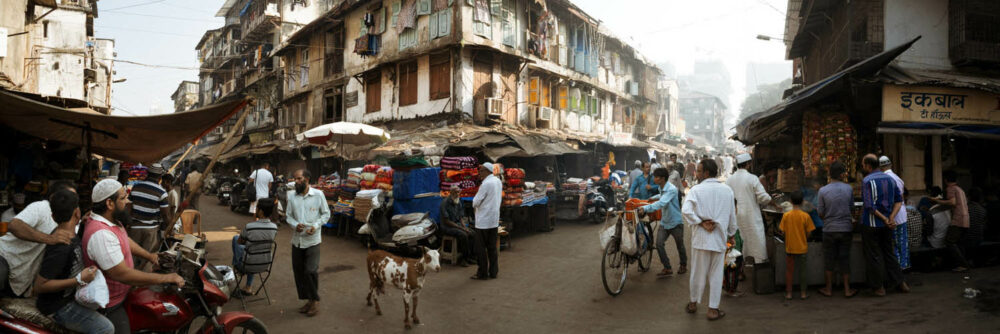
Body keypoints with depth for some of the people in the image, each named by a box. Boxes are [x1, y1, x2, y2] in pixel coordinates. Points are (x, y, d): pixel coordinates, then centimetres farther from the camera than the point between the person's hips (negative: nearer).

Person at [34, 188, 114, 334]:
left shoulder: (71, 234, 2)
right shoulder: (61, 247, -29)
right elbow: (39, 286, -26)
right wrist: (79, 280, -28)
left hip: (70, 294, 10)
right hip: (58, 307, -10)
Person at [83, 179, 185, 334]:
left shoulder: (110, 220, 1)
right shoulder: (101, 234, -32)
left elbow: (126, 241, 20)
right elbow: (123, 274, -33)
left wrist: (149, 255, 7)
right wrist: (165, 278, -29)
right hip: (110, 307, -10)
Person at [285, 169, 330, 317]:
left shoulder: (318, 194, -6)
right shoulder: (291, 195, 3)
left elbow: (326, 214, 1)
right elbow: (288, 215, 9)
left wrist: (316, 226, -14)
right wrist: (295, 225, -11)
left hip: (312, 240, -4)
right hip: (297, 240, 4)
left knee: (311, 271, -11)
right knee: (298, 272, 9)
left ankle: (315, 301, 8)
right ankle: (308, 300, 23)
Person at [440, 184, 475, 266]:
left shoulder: (458, 202, 9)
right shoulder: (445, 203, -15)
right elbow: (447, 221, -18)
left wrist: (465, 227, -4)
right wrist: (461, 228, -19)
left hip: (458, 224, 7)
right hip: (447, 227, -7)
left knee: (473, 233, -15)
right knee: (463, 234, -31)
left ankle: (472, 255, -5)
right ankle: (465, 258, -19)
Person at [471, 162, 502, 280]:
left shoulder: (486, 184, -19)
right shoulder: (498, 181, 8)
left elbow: (475, 202, -18)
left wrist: (474, 202, 5)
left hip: (483, 221, -8)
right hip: (494, 219, 8)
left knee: (481, 248, 1)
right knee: (492, 247, 13)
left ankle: (482, 273, 6)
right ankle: (493, 271, 18)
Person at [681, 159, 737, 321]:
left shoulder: (696, 190, -9)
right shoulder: (727, 190, 2)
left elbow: (686, 211, -24)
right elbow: (732, 215, 9)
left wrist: (701, 223, -14)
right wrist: (731, 234, 22)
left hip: (700, 238, -2)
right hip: (720, 238, 2)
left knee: (698, 272, 11)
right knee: (716, 274, 8)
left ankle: (693, 303, 28)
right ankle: (713, 309, 13)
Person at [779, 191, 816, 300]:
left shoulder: (786, 215, -8)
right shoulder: (805, 216, -10)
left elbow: (783, 232, -4)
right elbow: (808, 233, -6)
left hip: (789, 247, 0)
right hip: (802, 247, 0)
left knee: (789, 271, 9)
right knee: (802, 271, 11)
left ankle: (788, 293, 13)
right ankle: (803, 293, 17)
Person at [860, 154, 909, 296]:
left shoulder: (867, 181, -15)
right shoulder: (889, 179, 7)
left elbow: (869, 206, -22)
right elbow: (899, 200, 5)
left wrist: (885, 220, -14)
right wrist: (891, 217, -5)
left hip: (871, 224, -6)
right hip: (886, 225, 6)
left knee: (874, 256, 3)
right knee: (889, 253, 19)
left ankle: (879, 287, 9)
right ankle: (900, 282, 23)